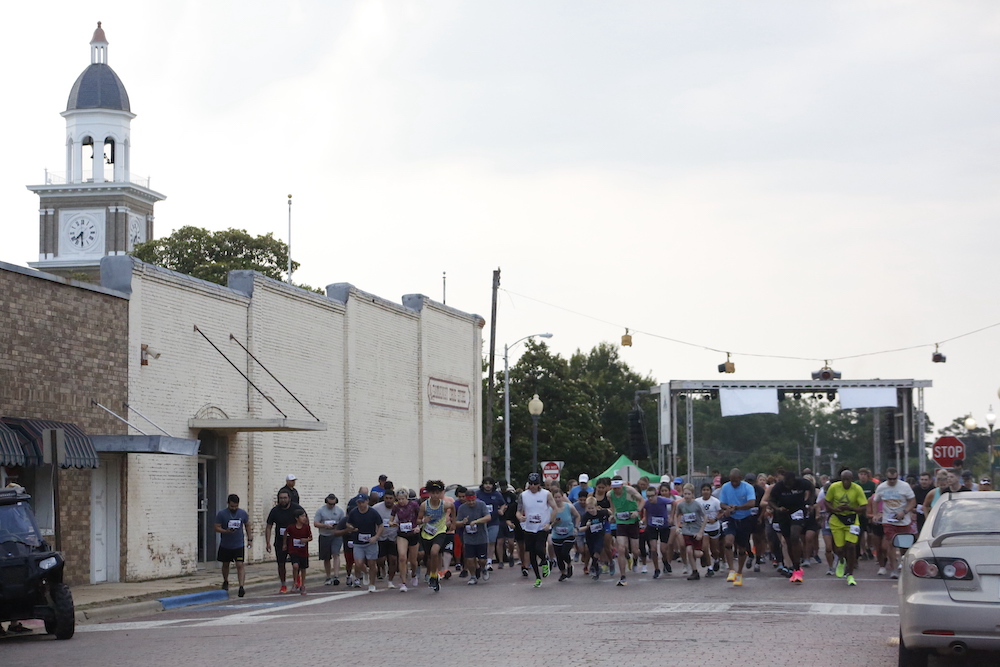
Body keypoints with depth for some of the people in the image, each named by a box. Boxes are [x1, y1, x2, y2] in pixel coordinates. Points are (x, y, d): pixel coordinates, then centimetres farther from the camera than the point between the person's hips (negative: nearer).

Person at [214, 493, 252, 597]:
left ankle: (242, 586, -16)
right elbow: (217, 528, -8)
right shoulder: (221, 514, -8)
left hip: (239, 545, 0)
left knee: (240, 565, -12)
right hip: (225, 545, 0)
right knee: (225, 564, 17)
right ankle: (225, 582, 41)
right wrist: (226, 531, -26)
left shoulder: (243, 513, -1)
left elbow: (247, 526, 12)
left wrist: (250, 539, 7)